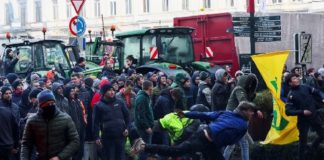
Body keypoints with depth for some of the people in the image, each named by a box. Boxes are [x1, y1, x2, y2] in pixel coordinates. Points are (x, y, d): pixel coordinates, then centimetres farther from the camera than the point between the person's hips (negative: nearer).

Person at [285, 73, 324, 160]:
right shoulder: (291, 95, -15)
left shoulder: (305, 87, -3)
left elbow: (316, 92, 13)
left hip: (314, 116, 5)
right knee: (303, 140, 2)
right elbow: (288, 111, -19)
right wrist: (302, 112, -25)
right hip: (303, 120, -5)